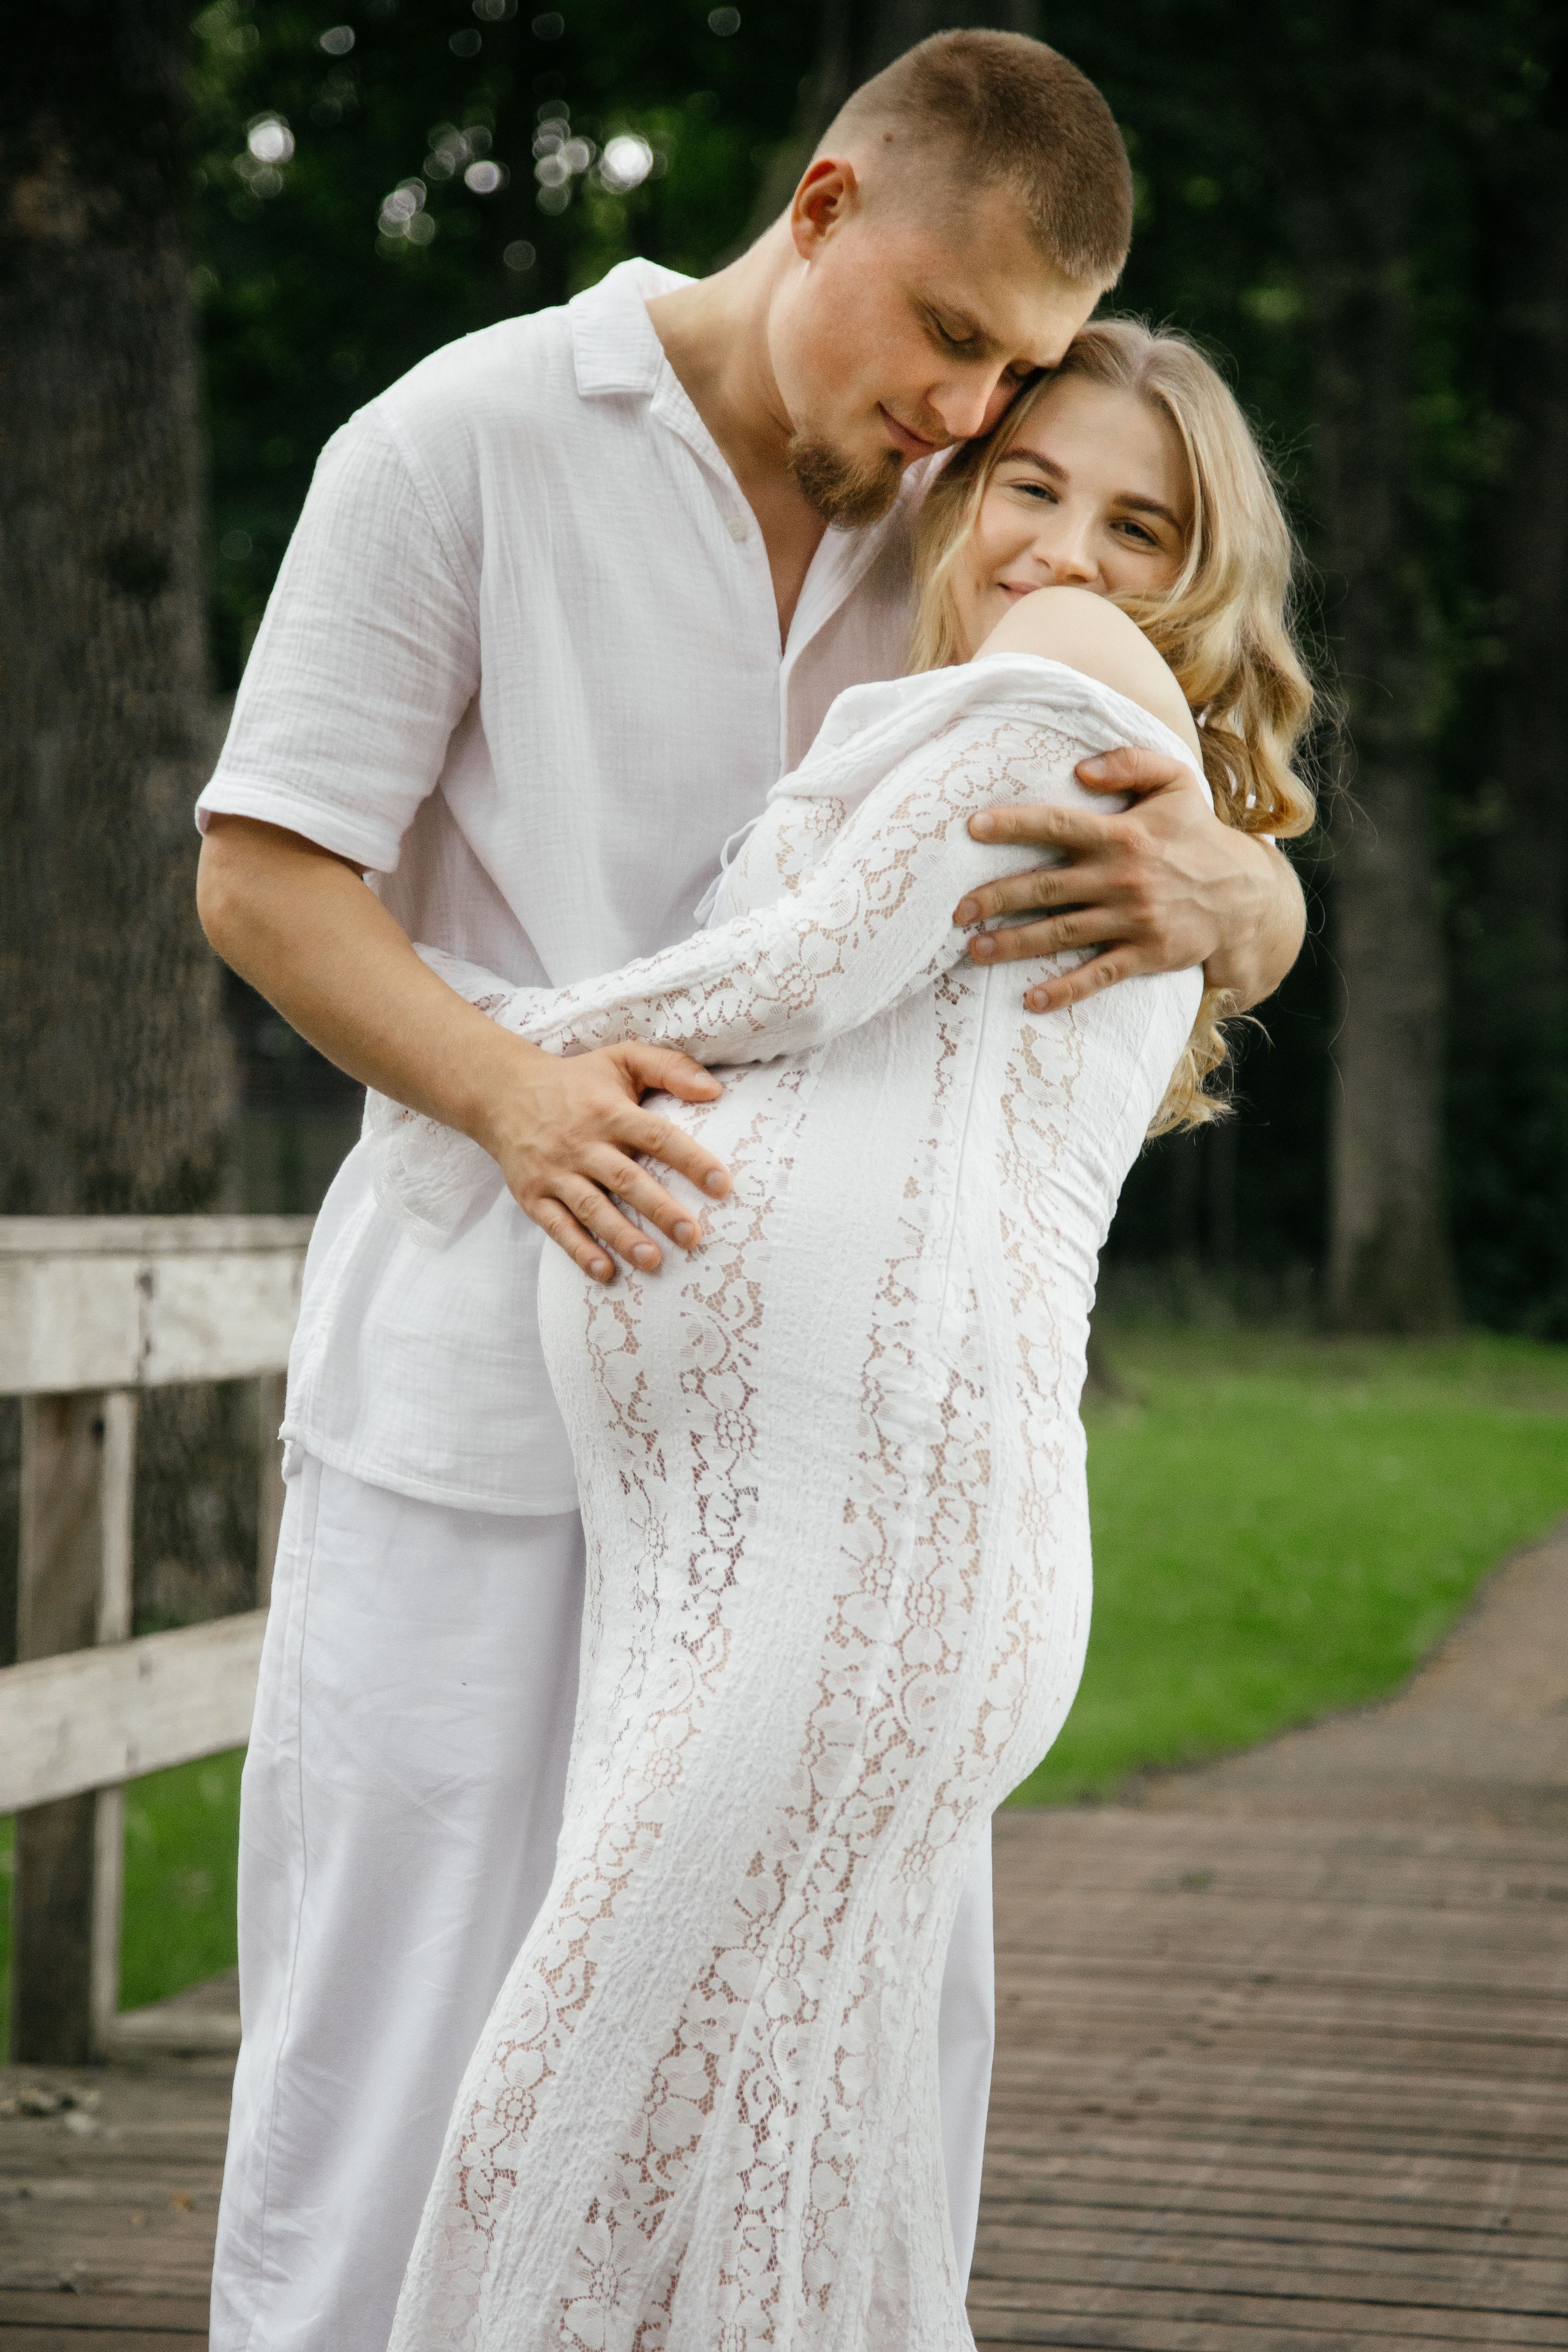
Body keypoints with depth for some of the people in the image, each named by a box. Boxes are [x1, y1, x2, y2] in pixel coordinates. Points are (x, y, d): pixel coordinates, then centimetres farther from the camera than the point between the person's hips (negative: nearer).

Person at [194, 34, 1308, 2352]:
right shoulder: (472, 441, -5)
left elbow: (1267, 928, 6)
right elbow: (262, 872, -7)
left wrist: (1218, 888, -21)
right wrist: (514, 1091, -26)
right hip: (487, 1380, -4)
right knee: (397, 2007, -3)